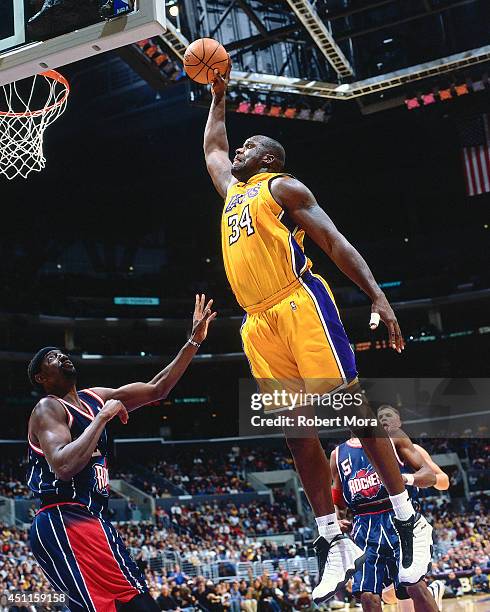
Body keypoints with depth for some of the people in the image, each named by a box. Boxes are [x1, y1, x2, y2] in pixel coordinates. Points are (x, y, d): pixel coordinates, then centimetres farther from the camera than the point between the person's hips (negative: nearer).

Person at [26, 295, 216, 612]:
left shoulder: (96, 397, 17)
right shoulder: (48, 409, -7)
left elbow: (157, 389, 19)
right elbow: (63, 467, -25)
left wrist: (194, 342, 12)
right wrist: (103, 417, -18)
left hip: (92, 521, 10)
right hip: (66, 524, -10)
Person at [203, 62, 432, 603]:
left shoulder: (283, 187, 6)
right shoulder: (232, 190, 27)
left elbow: (334, 242, -3)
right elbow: (211, 146, 47)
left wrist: (377, 297, -13)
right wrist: (218, 97, 47)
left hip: (298, 304, -7)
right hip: (258, 323, 7)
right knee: (296, 432, 3)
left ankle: (409, 523, 0)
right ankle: (333, 542, 8)